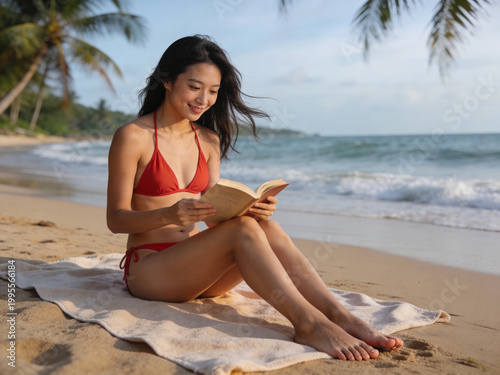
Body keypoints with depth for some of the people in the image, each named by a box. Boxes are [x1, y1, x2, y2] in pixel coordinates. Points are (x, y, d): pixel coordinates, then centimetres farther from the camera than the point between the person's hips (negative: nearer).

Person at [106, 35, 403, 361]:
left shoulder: (209, 141, 10)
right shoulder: (132, 137, -8)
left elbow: (215, 215, 6)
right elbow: (116, 219, -9)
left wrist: (252, 209, -16)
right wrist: (169, 215, -28)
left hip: (193, 265, 5)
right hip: (148, 267, -5)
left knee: (266, 226, -24)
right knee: (243, 229, -30)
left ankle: (339, 315, -30)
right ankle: (309, 323, -35)